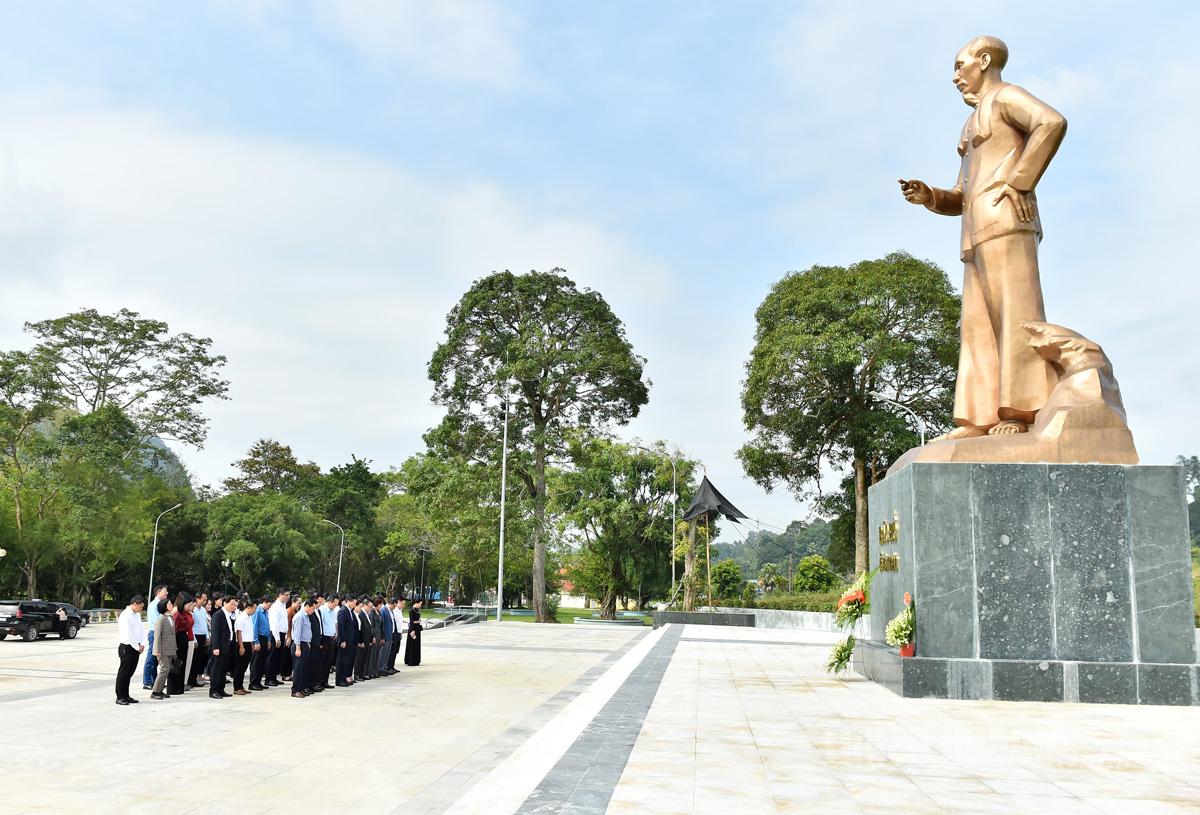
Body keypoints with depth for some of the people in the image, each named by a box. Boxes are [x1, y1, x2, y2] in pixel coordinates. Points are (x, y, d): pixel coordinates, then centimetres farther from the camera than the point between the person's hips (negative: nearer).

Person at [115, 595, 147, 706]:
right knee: (123, 673, -2)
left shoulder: (137, 615, 12)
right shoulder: (125, 616, -15)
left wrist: (142, 644, 0)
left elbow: (142, 629, 14)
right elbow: (128, 635, -19)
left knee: (130, 673, 12)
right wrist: (137, 647, -13)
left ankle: (126, 696, 19)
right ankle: (120, 697, 4)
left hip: (136, 648, 8)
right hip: (126, 647, -8)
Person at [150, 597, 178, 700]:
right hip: (163, 649, -8)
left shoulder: (171, 617, 11)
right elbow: (157, 635, -16)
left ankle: (159, 690, 19)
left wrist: (175, 648, 17)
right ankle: (154, 692, -1)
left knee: (166, 670, 10)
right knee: (164, 670, -9)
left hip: (170, 649, 8)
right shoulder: (160, 618, -13)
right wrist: (157, 650, -19)